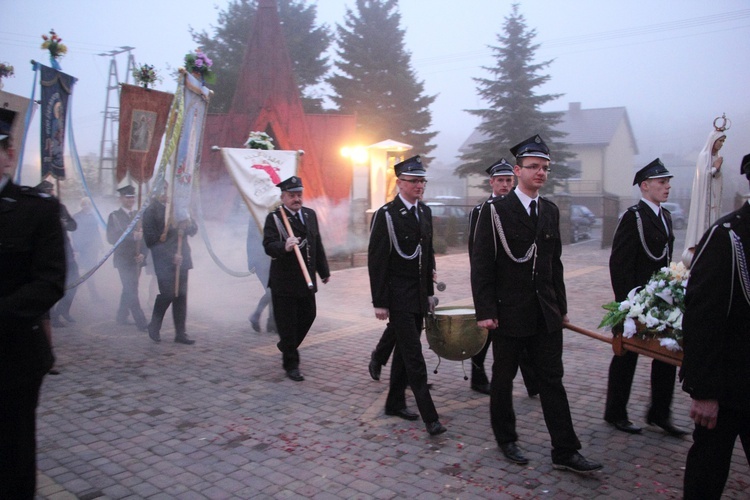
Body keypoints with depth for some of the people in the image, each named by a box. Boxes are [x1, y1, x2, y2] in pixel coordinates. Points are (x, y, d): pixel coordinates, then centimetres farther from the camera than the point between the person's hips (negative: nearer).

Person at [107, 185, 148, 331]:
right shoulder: (114, 216, -2)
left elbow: (144, 236, 9)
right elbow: (111, 238, -12)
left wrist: (142, 253, -5)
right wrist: (132, 235, -24)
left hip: (137, 259, 5)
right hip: (123, 259, -5)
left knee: (129, 290, 16)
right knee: (132, 291, -8)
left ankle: (121, 317, 32)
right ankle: (141, 323, -8)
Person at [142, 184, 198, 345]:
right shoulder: (151, 211, -4)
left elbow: (193, 230, 19)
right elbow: (151, 240, -9)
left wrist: (188, 226, -6)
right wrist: (171, 256, -14)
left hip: (181, 259, 5)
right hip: (164, 261, -5)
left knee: (181, 296, 3)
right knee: (167, 294, -9)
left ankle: (180, 333, 10)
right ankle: (154, 326, 16)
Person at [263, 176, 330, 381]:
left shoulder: (310, 214, 10)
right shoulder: (274, 218, -9)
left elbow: (317, 245, 16)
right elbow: (269, 246, -21)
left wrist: (324, 270, 18)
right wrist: (284, 247, -42)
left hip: (306, 280, 6)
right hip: (284, 282, -6)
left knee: (308, 316, 16)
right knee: (287, 323, 2)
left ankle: (287, 347, 41)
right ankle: (291, 364, 16)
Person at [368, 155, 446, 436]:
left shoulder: (425, 212, 10)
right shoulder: (386, 214, -12)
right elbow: (376, 261, -13)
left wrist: (429, 291, 14)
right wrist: (379, 302, -14)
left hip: (419, 295, 7)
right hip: (398, 296, -7)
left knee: (404, 351, 16)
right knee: (414, 356, -6)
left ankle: (395, 402, 29)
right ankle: (429, 417, -2)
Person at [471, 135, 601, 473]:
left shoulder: (550, 211, 9)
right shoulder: (496, 211, -10)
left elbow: (555, 263, 14)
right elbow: (481, 265, -11)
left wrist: (561, 305, 13)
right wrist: (485, 312, -15)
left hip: (546, 314, 5)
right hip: (509, 312, -5)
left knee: (552, 380, 7)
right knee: (503, 379, 11)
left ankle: (565, 452, 15)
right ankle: (506, 439, 29)